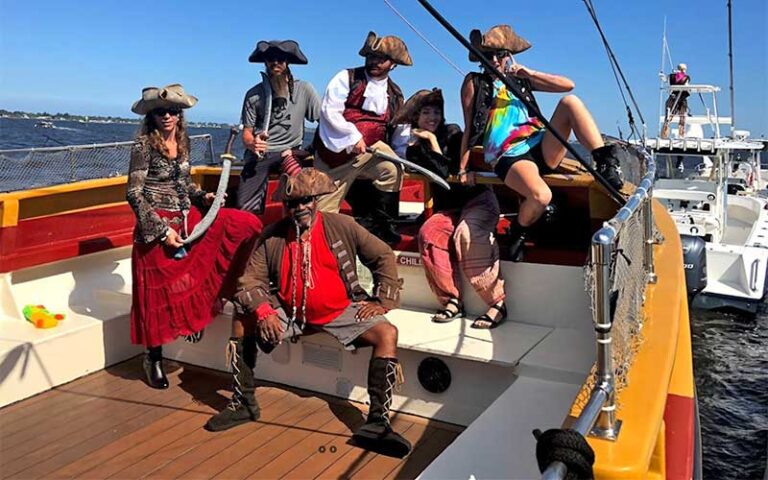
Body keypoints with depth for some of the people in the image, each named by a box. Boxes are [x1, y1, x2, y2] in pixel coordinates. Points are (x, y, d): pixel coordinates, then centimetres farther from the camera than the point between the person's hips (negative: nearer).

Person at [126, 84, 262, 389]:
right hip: (159, 227, -6)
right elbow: (134, 193, -13)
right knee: (159, 294, 3)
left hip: (189, 220, 6)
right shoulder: (144, 145, -11)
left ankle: (219, 292, 5)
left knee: (247, 224, -6)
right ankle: (154, 359, 24)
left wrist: (204, 197, 0)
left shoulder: (183, 142, 7)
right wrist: (161, 229, -17)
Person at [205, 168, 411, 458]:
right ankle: (243, 404, 3)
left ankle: (377, 423, -18)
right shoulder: (271, 238, -2)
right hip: (288, 312, 2)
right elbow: (250, 280, -3)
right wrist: (263, 310, -23)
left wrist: (383, 300, -5)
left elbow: (384, 257, 3)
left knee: (387, 333, -22)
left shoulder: (342, 227, -4)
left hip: (340, 311, -1)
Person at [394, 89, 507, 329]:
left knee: (466, 234, -34)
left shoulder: (451, 132, 3)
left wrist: (432, 140, -7)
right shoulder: (414, 149, 13)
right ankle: (452, 301, -21)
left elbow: (449, 172, -9)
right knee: (428, 234, -28)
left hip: (478, 199, -4)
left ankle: (497, 303, -29)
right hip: (448, 208, 4)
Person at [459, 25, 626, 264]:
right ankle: (518, 235, -3)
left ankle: (605, 163, -22)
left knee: (570, 101, -18)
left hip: (541, 149, 4)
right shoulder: (474, 83, 10)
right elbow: (469, 128, 7)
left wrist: (528, 73, 3)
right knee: (540, 195, -35)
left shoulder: (520, 80, 18)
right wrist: (463, 168, 2)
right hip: (509, 157, -4)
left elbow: (568, 84, 12)